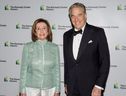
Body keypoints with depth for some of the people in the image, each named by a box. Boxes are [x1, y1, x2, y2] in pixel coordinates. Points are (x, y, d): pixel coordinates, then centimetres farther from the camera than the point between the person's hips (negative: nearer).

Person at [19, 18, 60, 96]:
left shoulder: (54, 48, -1)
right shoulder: (28, 47, -3)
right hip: (31, 88, 0)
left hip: (50, 89, 1)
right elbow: (24, 70, 1)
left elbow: (57, 70, 2)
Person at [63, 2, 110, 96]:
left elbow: (105, 61, -8)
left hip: (91, 87, -4)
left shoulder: (98, 32, -6)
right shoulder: (67, 35, 8)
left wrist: (99, 87, -13)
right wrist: (66, 83, 11)